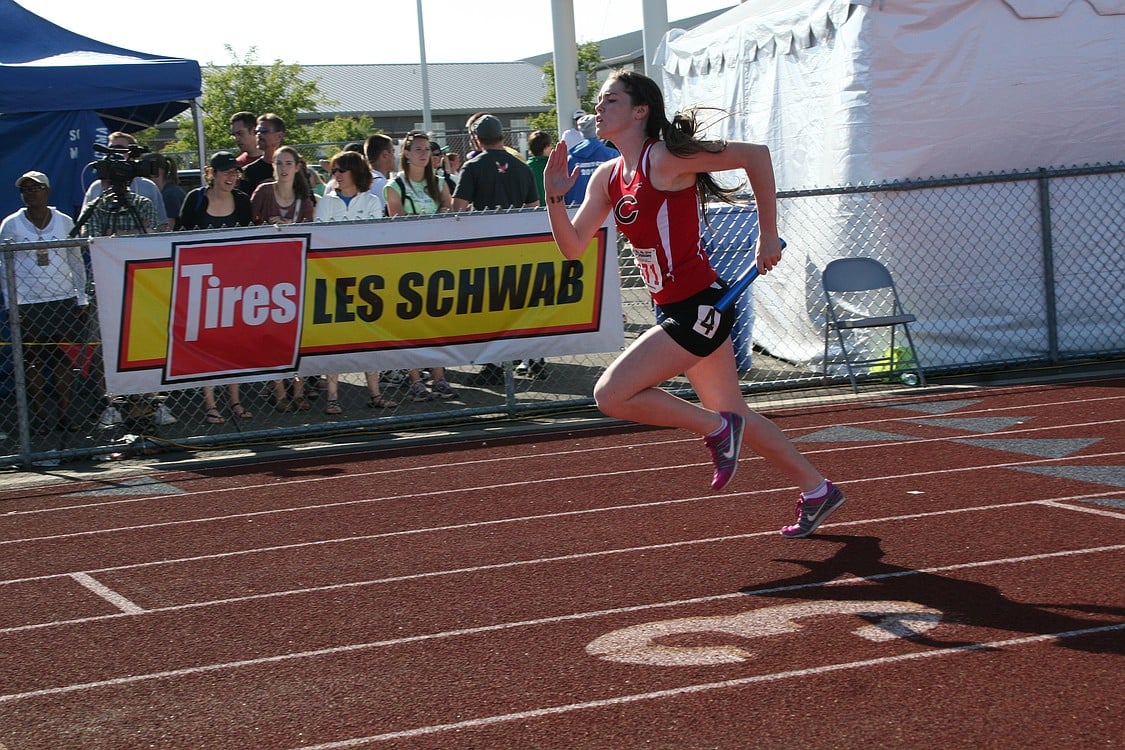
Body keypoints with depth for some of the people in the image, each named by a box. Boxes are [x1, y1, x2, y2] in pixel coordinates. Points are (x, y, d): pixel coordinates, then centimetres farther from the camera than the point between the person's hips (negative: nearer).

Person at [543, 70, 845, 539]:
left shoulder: (665, 157, -15)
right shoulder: (607, 178, 9)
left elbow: (755, 154, -14)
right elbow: (573, 247, 8)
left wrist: (768, 236, -9)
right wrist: (554, 199, -9)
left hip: (700, 307, -9)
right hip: (675, 310, 9)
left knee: (611, 395, -15)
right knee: (735, 416, 17)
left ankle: (716, 428, 1)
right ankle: (817, 491, 30)